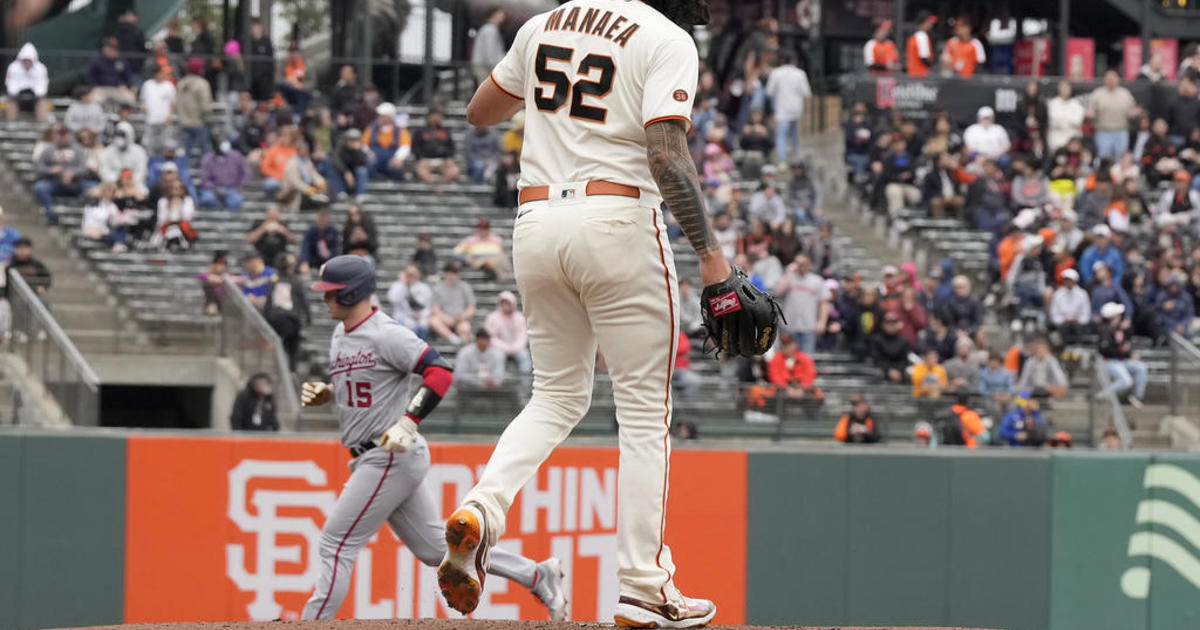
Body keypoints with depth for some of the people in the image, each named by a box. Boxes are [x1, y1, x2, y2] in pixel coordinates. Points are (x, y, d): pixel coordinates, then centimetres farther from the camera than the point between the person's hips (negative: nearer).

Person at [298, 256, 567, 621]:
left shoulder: (386, 335, -16)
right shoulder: (341, 335, 13)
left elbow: (440, 373, -22)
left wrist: (408, 423, -30)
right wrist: (324, 394, 6)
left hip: (392, 456, -10)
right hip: (370, 458, 10)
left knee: (337, 543, -10)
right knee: (435, 548, 11)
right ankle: (538, 577, 14)